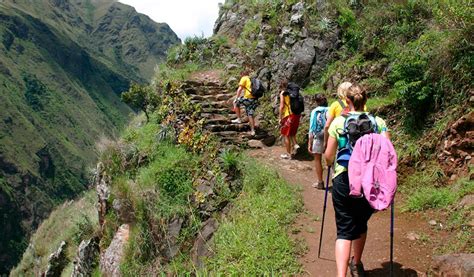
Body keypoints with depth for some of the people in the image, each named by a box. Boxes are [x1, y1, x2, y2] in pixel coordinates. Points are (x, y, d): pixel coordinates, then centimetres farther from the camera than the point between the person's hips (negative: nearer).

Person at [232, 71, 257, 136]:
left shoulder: (244, 78, 5)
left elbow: (240, 89, -5)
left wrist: (236, 98, -3)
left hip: (248, 98, -7)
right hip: (255, 100, 7)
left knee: (236, 103, 13)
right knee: (250, 115, 11)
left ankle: (239, 119, 10)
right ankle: (252, 130, 8)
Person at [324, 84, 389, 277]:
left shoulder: (338, 122, -2)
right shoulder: (378, 122, 1)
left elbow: (328, 156, 1)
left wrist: (331, 164, 23)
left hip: (343, 179, -2)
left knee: (344, 230, 2)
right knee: (361, 224, 23)